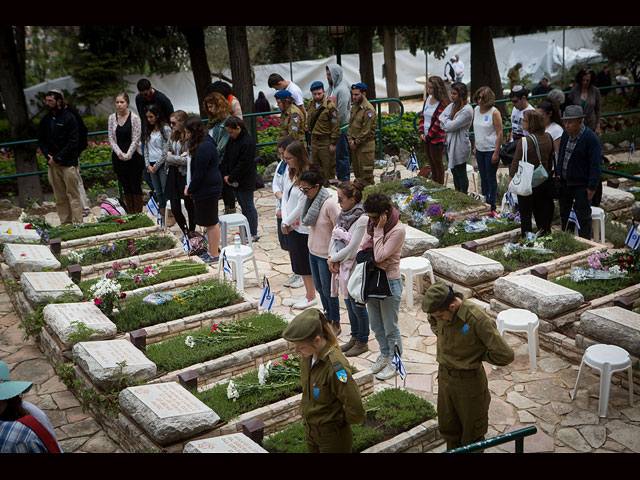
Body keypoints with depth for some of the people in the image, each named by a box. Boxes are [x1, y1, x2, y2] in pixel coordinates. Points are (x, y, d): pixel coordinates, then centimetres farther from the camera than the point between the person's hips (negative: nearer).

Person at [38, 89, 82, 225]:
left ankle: (77, 223, -1)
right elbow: (41, 140, 16)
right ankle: (65, 223, 11)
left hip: (68, 163, -5)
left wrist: (58, 158, -13)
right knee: (59, 197, 6)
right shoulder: (45, 120, 13)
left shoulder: (69, 118, -4)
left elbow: (72, 143, -9)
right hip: (52, 164, 5)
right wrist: (48, 157, -1)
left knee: (73, 194, -4)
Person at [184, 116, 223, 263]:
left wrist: (189, 190, -8)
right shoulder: (204, 143, 12)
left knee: (211, 223, 0)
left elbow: (199, 173, -20)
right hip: (208, 188, 11)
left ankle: (214, 256, 10)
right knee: (210, 223, 18)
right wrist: (191, 187, 11)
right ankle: (211, 252, 28)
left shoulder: (204, 148, -22)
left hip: (208, 189, -11)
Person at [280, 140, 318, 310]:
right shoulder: (290, 173, 7)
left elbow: (301, 206, -20)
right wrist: (285, 221, -3)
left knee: (305, 263, 3)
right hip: (290, 225, 8)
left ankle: (311, 296, 18)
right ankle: (307, 293, 29)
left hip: (303, 226, -8)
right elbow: (285, 197, 7)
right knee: (297, 260, 16)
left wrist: (288, 221, -10)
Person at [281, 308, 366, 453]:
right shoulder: (308, 356, -8)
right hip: (310, 429, 7)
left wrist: (343, 419, -10)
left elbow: (355, 407, -27)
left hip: (332, 437, -7)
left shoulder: (335, 365, -32)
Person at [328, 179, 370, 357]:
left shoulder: (362, 219, -23)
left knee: (358, 307, 7)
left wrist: (333, 259, -10)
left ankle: (362, 342, 25)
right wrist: (333, 259, -8)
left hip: (354, 268, -8)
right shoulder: (344, 214, 3)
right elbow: (334, 236, 5)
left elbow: (352, 249, -22)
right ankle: (354, 337, 38)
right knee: (349, 304, 21)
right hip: (342, 267, 8)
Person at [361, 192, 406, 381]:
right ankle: (384, 355, 39)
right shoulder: (372, 224, 1)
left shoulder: (398, 230, -21)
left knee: (390, 327, 7)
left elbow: (380, 255, -25)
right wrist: (374, 261, -17)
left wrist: (379, 230, -24)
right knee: (376, 324, 20)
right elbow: (361, 249, 1)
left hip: (390, 282, -7)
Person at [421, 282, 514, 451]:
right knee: (448, 427, 22)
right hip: (444, 377, 6)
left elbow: (506, 355, -29)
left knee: (472, 428, 16)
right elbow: (431, 317, 18)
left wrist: (477, 355, -15)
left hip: (469, 381, -6)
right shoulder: (440, 309, -11)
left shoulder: (478, 319, -31)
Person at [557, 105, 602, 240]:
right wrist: (558, 176, 12)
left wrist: (592, 187, -17)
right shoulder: (565, 134, 2)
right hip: (564, 183, 7)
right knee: (564, 215, 18)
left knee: (583, 218, 5)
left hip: (581, 186, -7)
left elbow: (596, 165, -17)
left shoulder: (591, 139, -19)